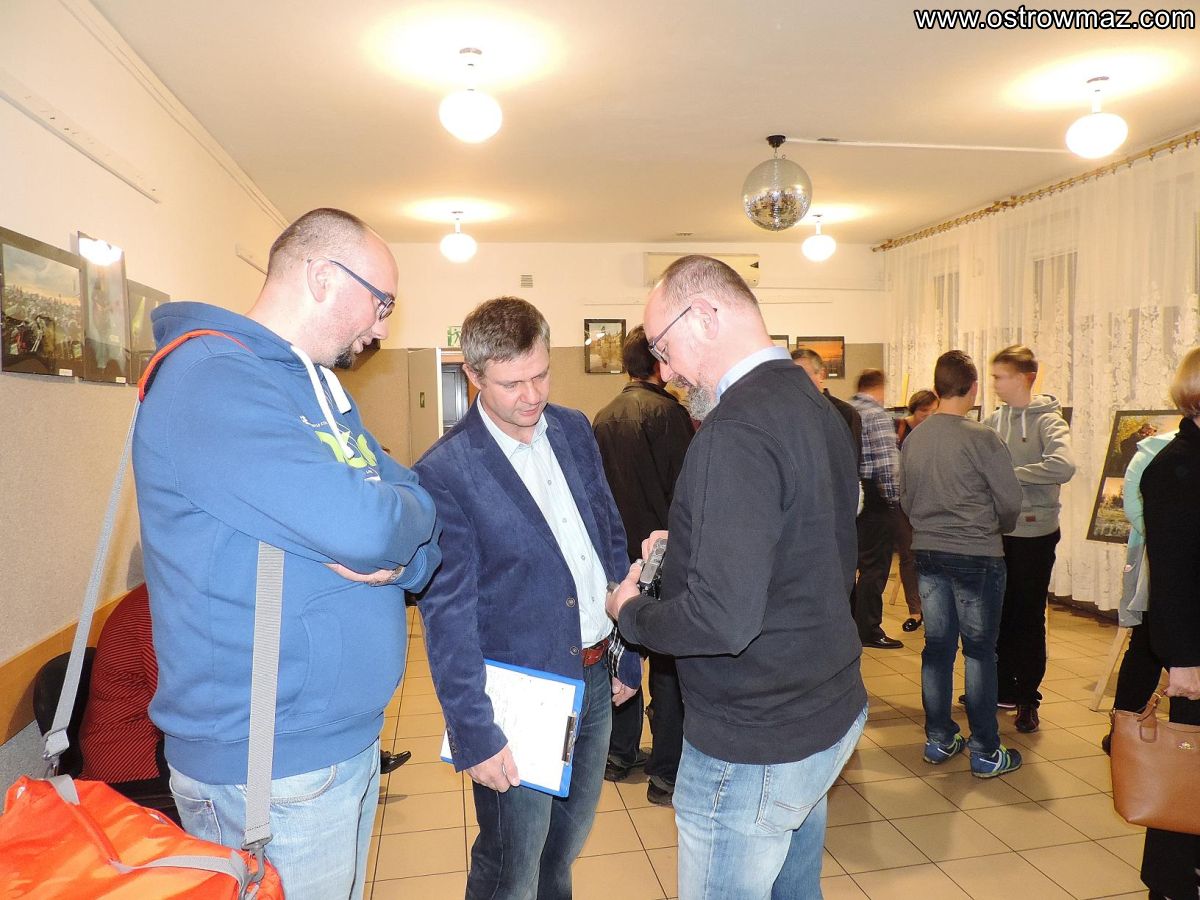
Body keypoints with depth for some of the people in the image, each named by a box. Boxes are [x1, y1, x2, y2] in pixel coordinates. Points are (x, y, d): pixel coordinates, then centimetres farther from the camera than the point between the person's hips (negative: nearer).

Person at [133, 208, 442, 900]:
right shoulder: (212, 379, -20)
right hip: (269, 769, -9)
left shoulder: (322, 389, 10)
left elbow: (426, 528, 9)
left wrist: (401, 559, -14)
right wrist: (408, 510, -10)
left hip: (353, 739, 9)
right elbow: (360, 525, -32)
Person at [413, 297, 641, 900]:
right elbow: (447, 614, -15)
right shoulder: (445, 471, -16)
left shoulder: (574, 429, 2)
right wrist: (473, 734, -15)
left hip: (596, 679, 6)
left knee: (564, 849, 24)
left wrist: (627, 653, 10)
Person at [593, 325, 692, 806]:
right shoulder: (666, 411, -15)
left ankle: (619, 754, 29)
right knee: (669, 665, 3)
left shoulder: (603, 418, 6)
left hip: (617, 553, 7)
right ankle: (667, 773, 11)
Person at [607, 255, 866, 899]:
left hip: (752, 749, -9)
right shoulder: (821, 409, 4)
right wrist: (686, 552, 10)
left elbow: (723, 618, -30)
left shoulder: (737, 429, -26)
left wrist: (630, 613, -11)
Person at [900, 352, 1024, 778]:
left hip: (927, 553, 5)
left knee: (937, 646, 13)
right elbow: (1010, 500, -10)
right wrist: (994, 529, 10)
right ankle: (985, 752, 15)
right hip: (977, 556, -5)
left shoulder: (912, 439, 0)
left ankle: (939, 740, 25)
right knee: (980, 651, 5)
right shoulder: (981, 439, -15)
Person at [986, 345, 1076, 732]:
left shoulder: (1047, 420, -11)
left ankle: (1028, 698, 17)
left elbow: (1063, 466, -28)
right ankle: (1005, 688, 29)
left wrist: (1012, 473, -21)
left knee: (1029, 618, 4)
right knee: (1000, 613, 14)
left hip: (1034, 532, -6)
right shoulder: (995, 420, 6)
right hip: (997, 530, 6)